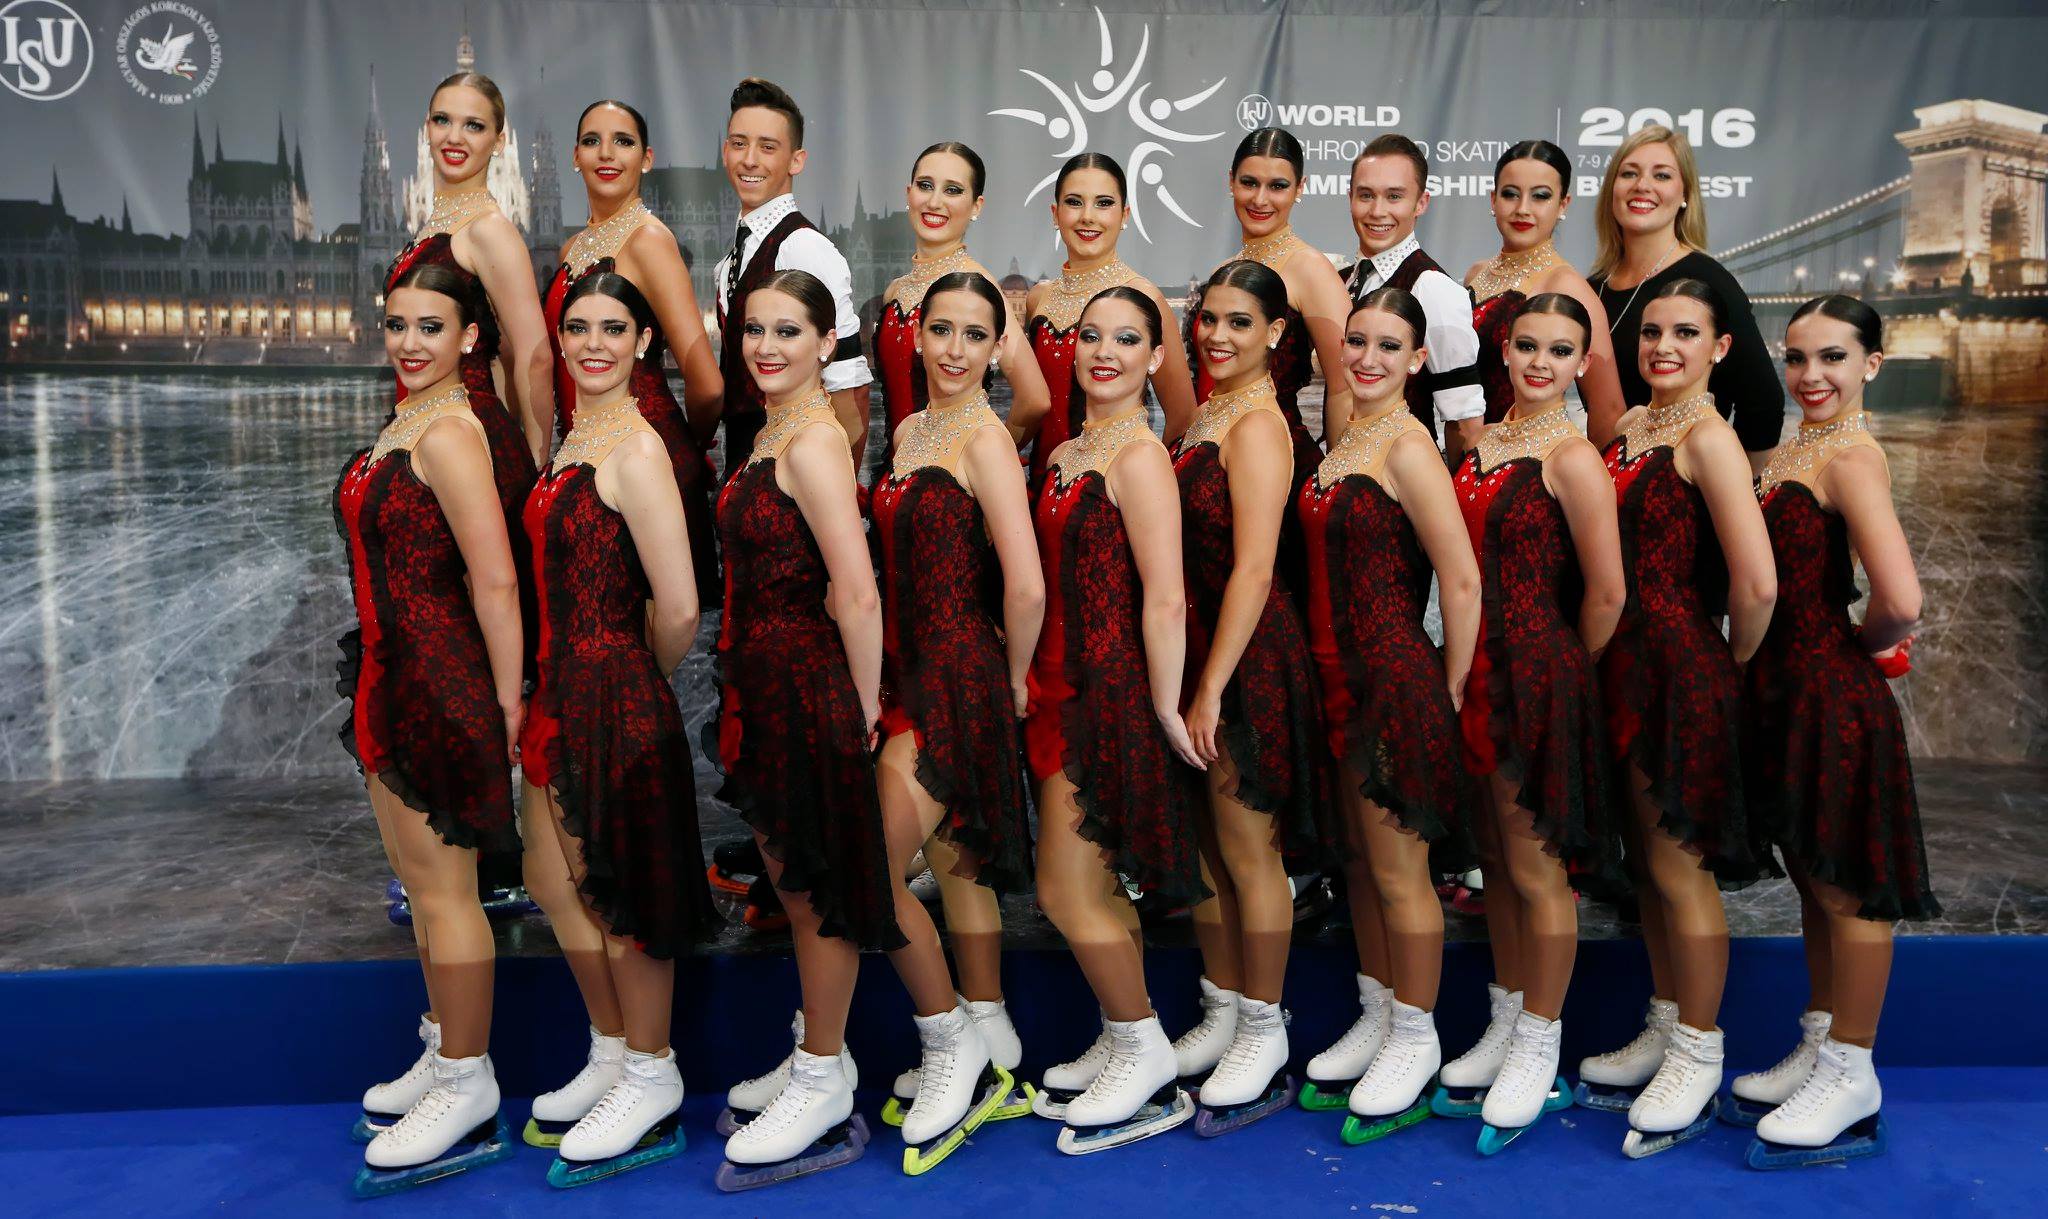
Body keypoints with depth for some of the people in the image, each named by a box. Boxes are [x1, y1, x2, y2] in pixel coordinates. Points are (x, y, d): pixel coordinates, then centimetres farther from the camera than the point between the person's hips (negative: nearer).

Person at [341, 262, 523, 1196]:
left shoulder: (448, 431, -18)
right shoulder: (406, 420, 13)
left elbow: (496, 579, -22)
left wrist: (507, 701, -20)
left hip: (440, 679, -10)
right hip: (393, 676, 10)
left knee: (442, 884, -1)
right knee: (419, 878, 19)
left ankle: (467, 1094, 13)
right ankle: (444, 1054, 34)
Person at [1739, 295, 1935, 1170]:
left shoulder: (1852, 455, -16)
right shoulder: (1792, 449, 11)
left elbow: (1900, 602, -29)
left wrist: (1866, 642, -9)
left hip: (1834, 695, -9)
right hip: (1790, 689, 9)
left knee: (1847, 887, 3)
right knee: (1813, 876, 19)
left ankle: (1852, 1080, 17)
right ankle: (1821, 1050, 34)